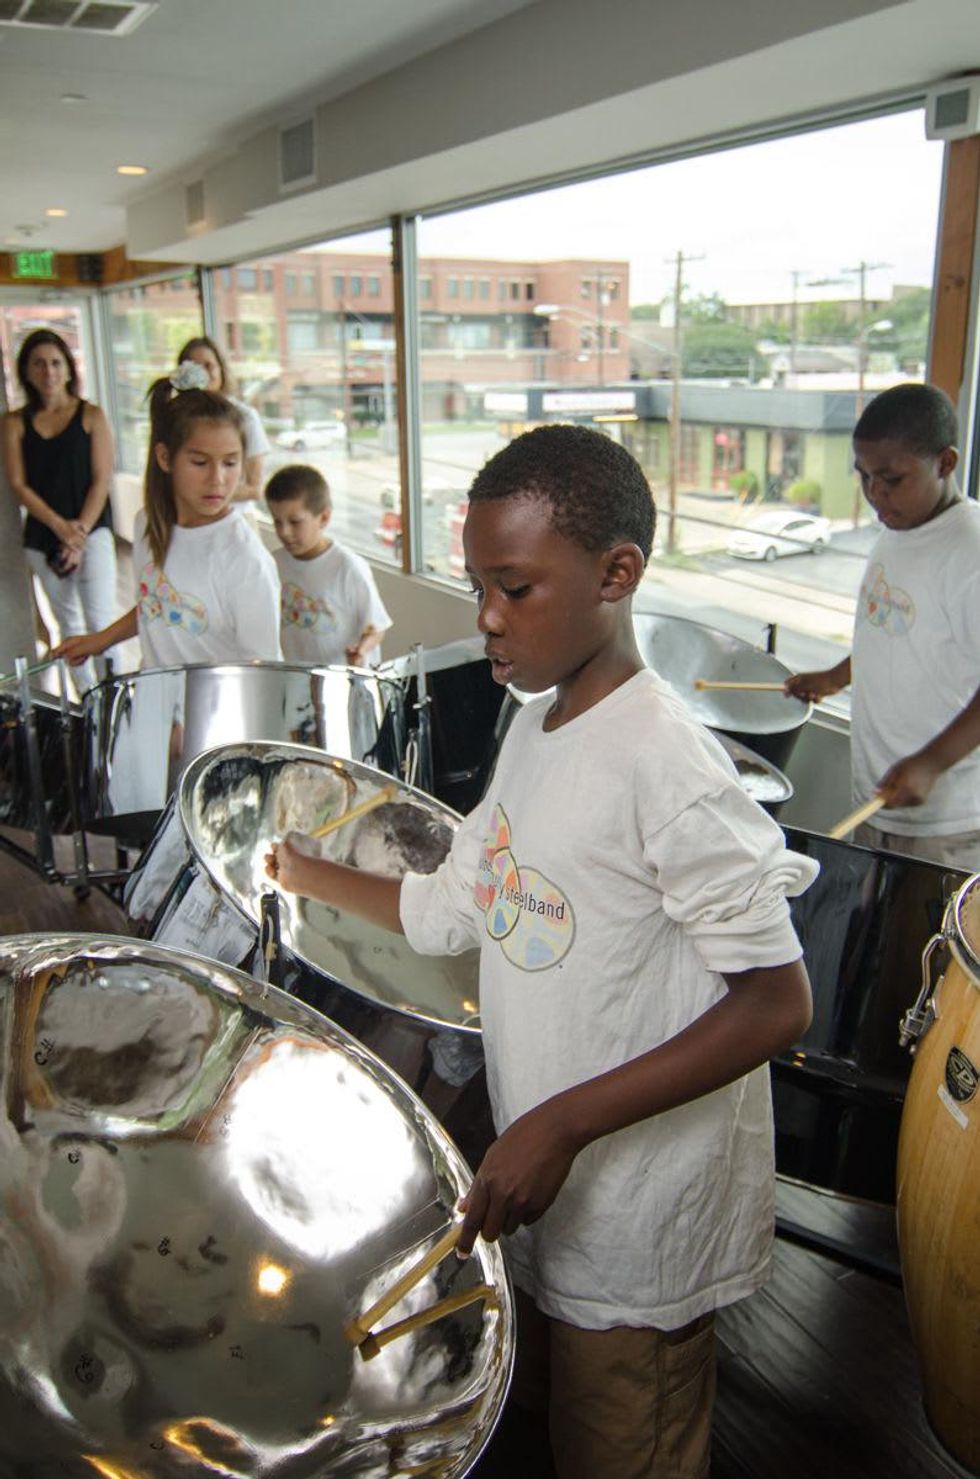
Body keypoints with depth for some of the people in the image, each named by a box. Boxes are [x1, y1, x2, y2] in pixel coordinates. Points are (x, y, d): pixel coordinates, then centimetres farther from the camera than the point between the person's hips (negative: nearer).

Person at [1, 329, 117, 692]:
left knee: (101, 619, -12)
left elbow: (101, 480, -4)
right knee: (68, 622, 10)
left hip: (91, 530, -3)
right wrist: (59, 526, -14)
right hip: (42, 536, 3)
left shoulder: (90, 416, -1)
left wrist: (80, 532, -12)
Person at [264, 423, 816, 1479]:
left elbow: (777, 1003, -25)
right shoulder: (534, 725, 1)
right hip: (545, 1192, 8)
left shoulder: (664, 769, -27)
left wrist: (564, 1123, -28)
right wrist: (305, 874, 7)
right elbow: (456, 910, 8)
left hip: (639, 1236, -8)